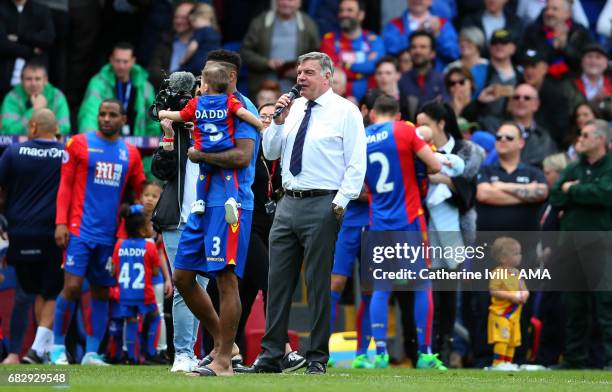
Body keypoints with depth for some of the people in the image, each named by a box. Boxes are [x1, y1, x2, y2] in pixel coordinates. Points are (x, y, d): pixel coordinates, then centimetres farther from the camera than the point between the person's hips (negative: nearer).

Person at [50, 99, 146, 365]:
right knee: (72, 287, -11)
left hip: (110, 234, 4)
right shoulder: (80, 144, 1)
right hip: (81, 230, -4)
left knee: (101, 292, 5)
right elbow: (65, 185, 0)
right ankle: (58, 346, 2)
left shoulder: (131, 154, 11)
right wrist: (61, 223, -8)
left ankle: (91, 353, 11)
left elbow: (140, 194, 17)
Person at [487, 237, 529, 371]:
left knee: (513, 340, 10)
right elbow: (494, 291, -19)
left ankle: (508, 362, 17)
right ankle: (498, 363, -10)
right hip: (500, 313, -8)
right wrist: (512, 296, -22)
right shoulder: (497, 273, -13)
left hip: (515, 314, 8)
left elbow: (524, 289, 17)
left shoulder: (517, 273, 11)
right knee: (502, 339, -13)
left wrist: (524, 295, -8)